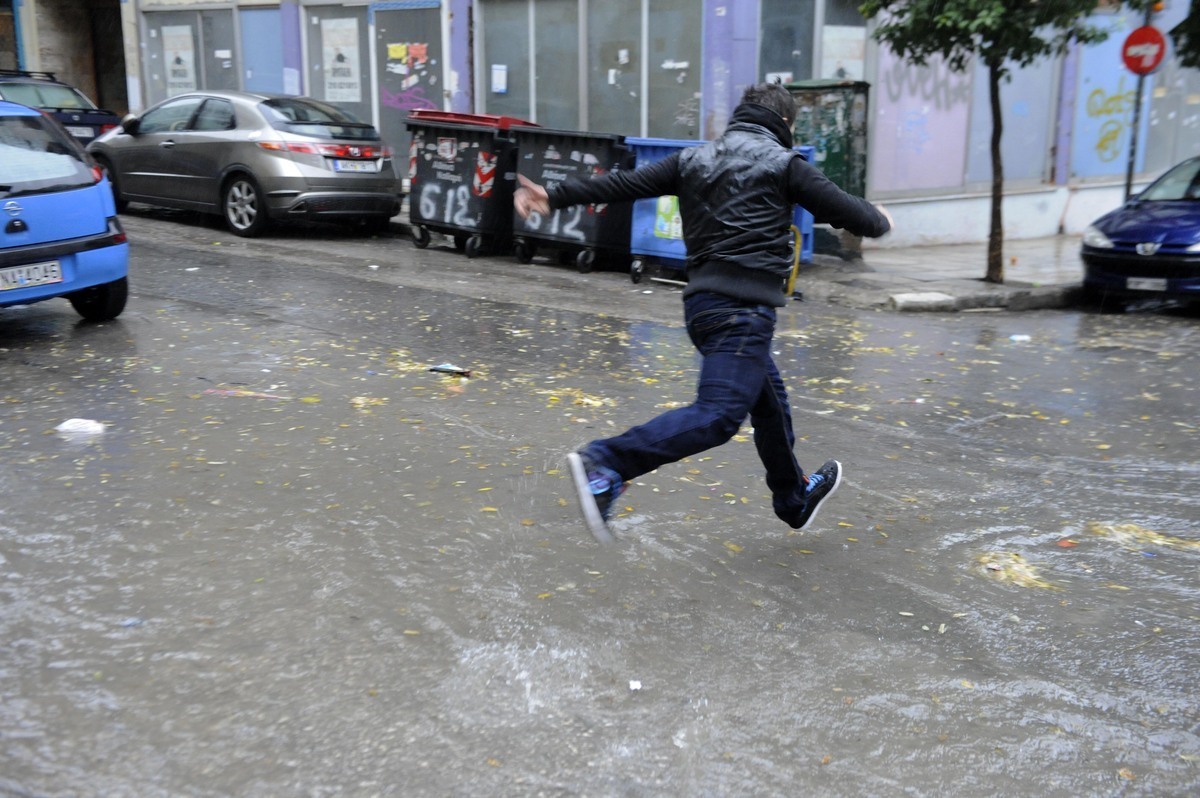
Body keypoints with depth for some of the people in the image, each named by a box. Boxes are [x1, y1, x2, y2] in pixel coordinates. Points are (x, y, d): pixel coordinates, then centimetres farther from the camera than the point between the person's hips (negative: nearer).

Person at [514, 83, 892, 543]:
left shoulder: (693, 159, 16)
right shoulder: (782, 163, 2)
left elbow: (624, 183, 9)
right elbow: (844, 210, 6)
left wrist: (556, 196, 9)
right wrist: (879, 221, 27)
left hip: (703, 300, 8)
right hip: (743, 308, -8)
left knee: (769, 399, 23)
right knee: (718, 414, -17)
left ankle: (794, 499, 40)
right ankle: (606, 465, -32)